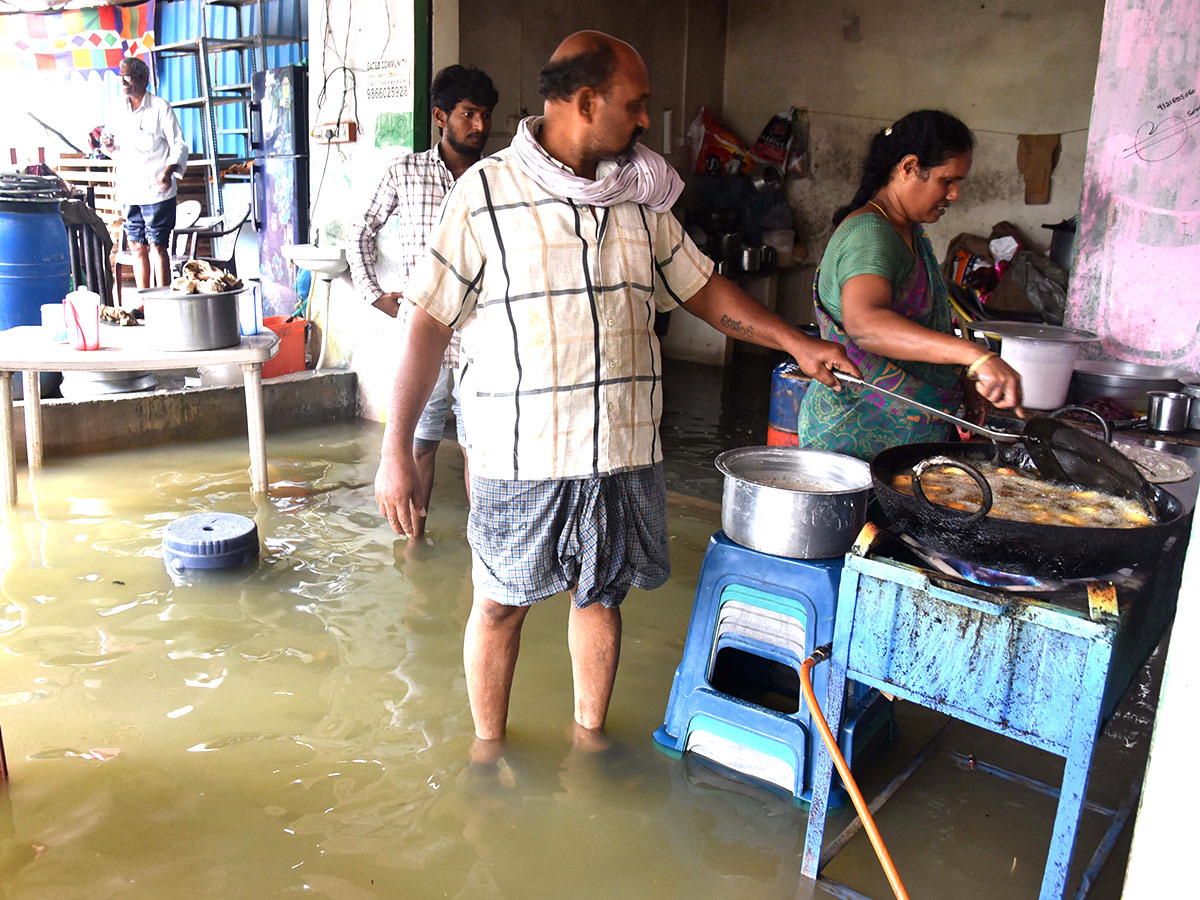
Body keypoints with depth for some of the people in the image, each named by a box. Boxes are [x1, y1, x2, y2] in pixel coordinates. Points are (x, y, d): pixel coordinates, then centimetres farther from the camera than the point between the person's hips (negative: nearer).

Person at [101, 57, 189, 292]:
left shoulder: (160, 108, -4)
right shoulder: (119, 111, 12)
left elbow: (179, 145, -7)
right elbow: (121, 153, 21)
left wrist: (169, 171, -23)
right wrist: (110, 147, -2)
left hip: (157, 191, -6)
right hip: (129, 193, 6)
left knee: (157, 246, -6)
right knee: (137, 246, 8)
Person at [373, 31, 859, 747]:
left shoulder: (641, 199, 8)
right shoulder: (486, 193, -8)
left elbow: (702, 288, 16)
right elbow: (430, 324, -8)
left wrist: (794, 340, 5)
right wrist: (397, 451, -10)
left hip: (625, 448, 5)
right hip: (521, 453, -4)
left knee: (601, 593, 17)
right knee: (502, 604, 10)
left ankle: (591, 733, 38)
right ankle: (488, 742, 34)